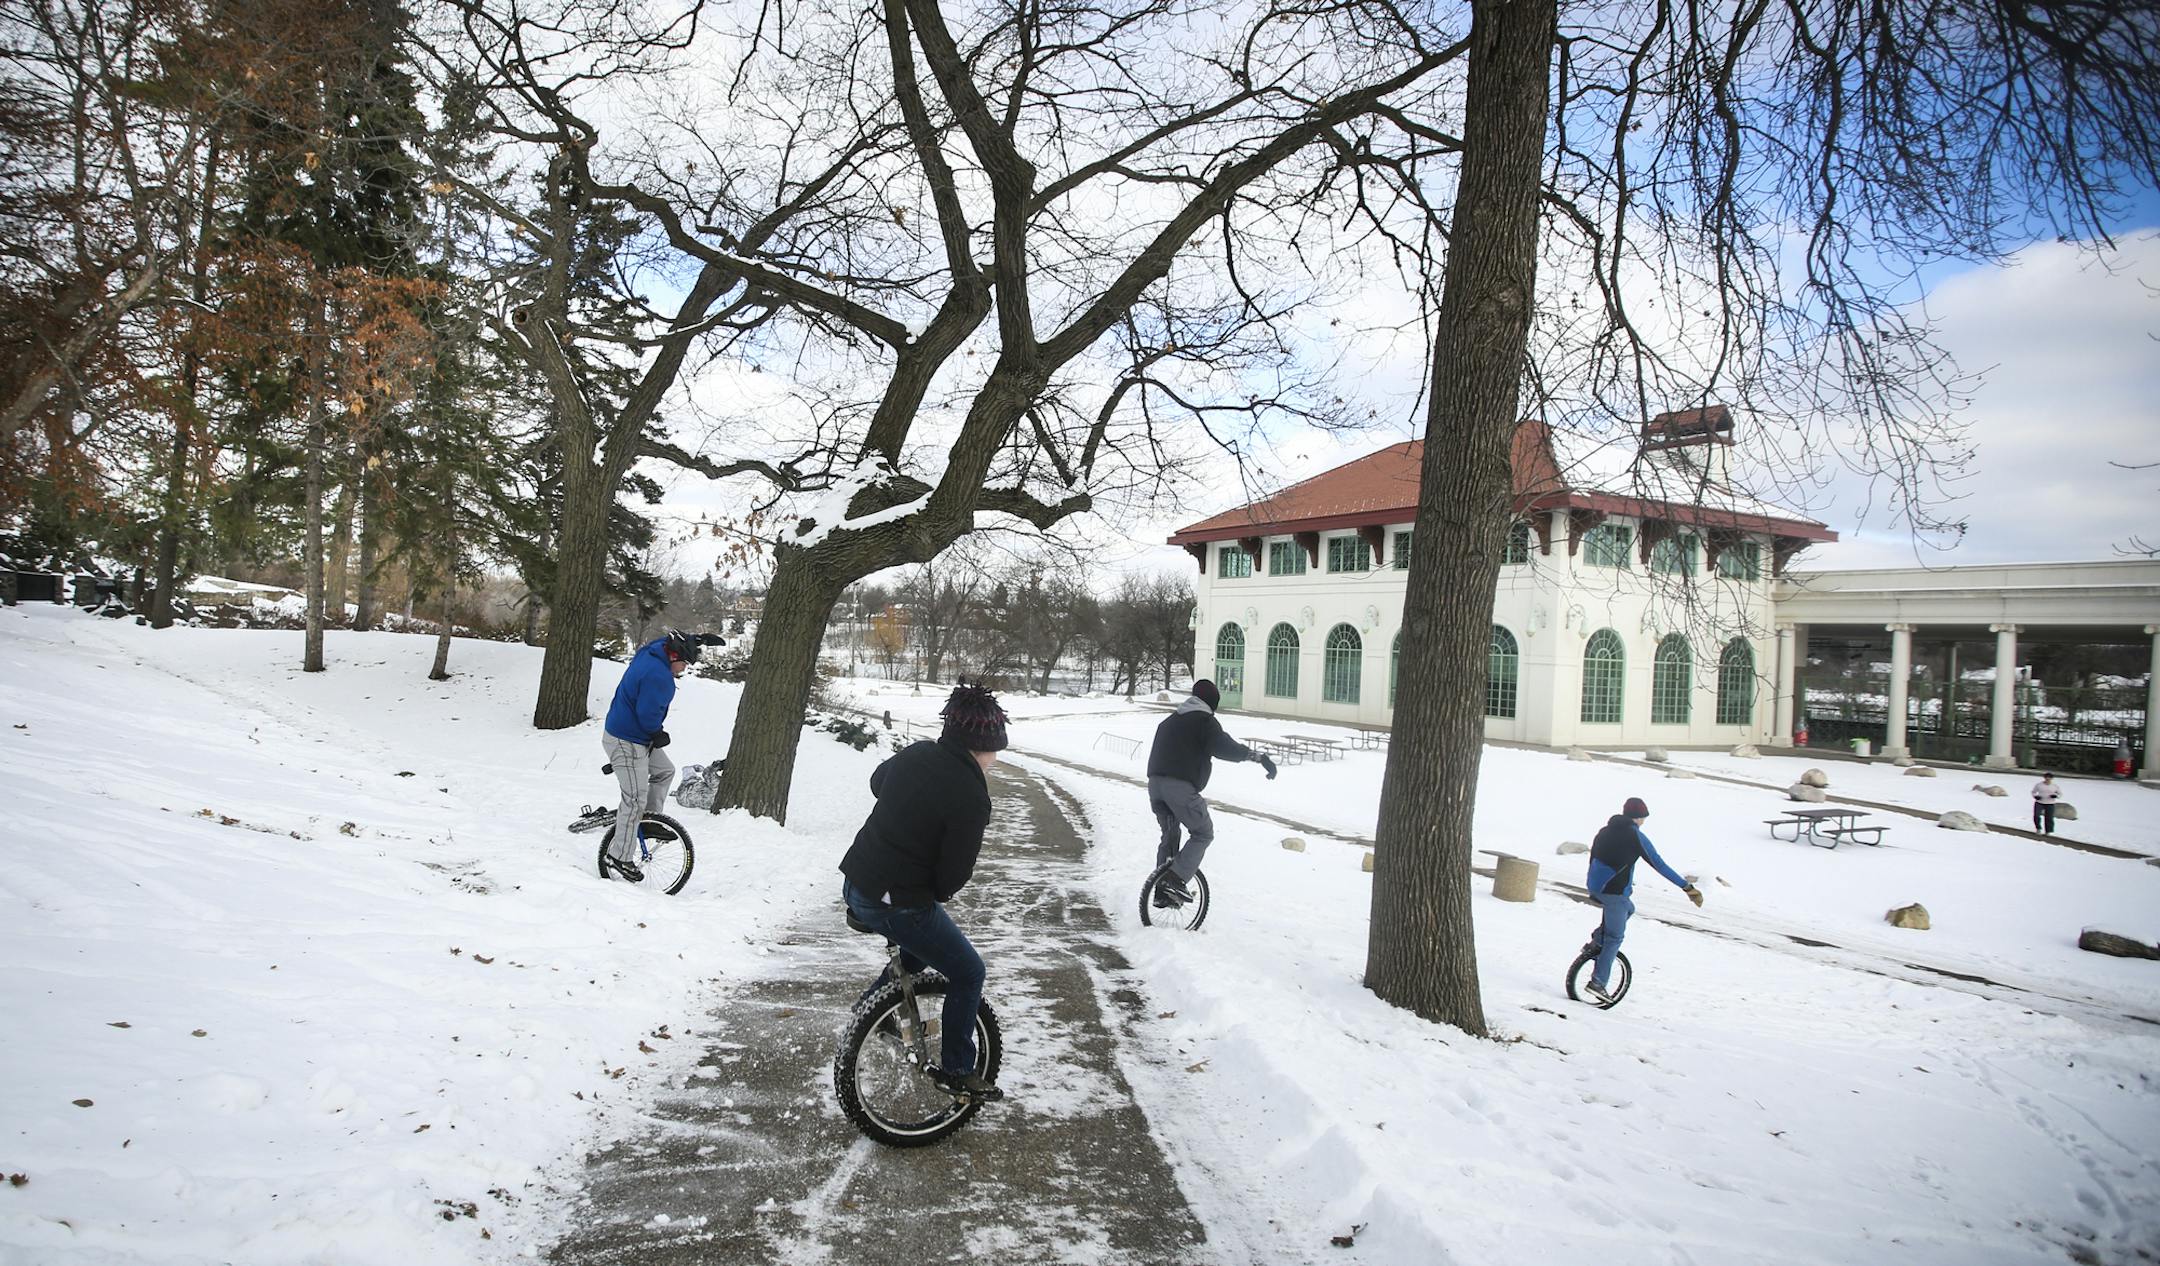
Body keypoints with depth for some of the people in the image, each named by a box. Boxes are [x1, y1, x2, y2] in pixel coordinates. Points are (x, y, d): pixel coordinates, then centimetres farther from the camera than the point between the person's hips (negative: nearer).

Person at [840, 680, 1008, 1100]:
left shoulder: (916, 753, -1)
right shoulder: (970, 797, -22)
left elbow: (877, 782, 22)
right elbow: (954, 875, -16)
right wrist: (938, 892, 6)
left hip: (855, 883, 8)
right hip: (897, 903, -8)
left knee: (919, 942, 33)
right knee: (969, 973, 10)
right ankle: (956, 1070, 20)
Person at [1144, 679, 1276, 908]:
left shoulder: (1170, 720, 26)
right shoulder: (1205, 720, 1)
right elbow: (1223, 747, -15)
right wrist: (1257, 756, -17)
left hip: (1155, 783, 8)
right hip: (1181, 786, -8)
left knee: (1170, 835, 22)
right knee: (1203, 834, 6)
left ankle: (1162, 890, 20)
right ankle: (1176, 880, -8)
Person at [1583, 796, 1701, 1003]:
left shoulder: (1605, 831, 13)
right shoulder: (1635, 836, -7)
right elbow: (1659, 865, -10)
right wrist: (1687, 887, -8)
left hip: (1595, 887, 7)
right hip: (1615, 891, -7)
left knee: (1627, 908, 31)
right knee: (1615, 938, 4)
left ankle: (1597, 941, 17)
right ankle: (1598, 982, 0)